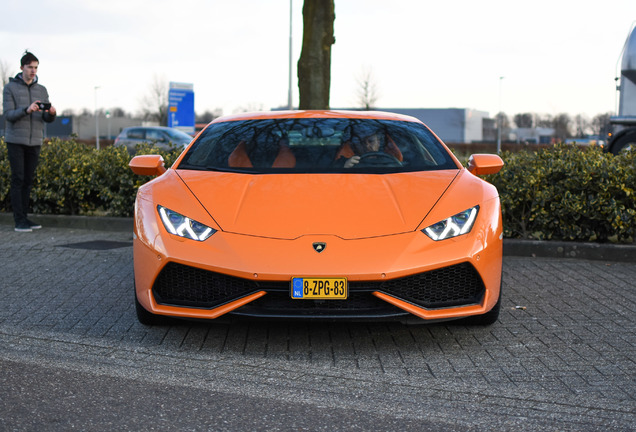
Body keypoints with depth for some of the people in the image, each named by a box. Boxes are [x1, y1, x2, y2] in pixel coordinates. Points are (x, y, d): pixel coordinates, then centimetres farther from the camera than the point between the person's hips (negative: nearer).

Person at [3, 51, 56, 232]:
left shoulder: (42, 90, 10)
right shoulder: (10, 88, -1)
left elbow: (47, 119, 7)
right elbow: (8, 115, -9)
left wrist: (52, 113, -17)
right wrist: (27, 110, -27)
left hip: (35, 141, 4)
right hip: (15, 141, -4)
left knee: (28, 180, 5)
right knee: (18, 180, -6)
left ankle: (24, 217, 10)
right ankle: (19, 220, -5)